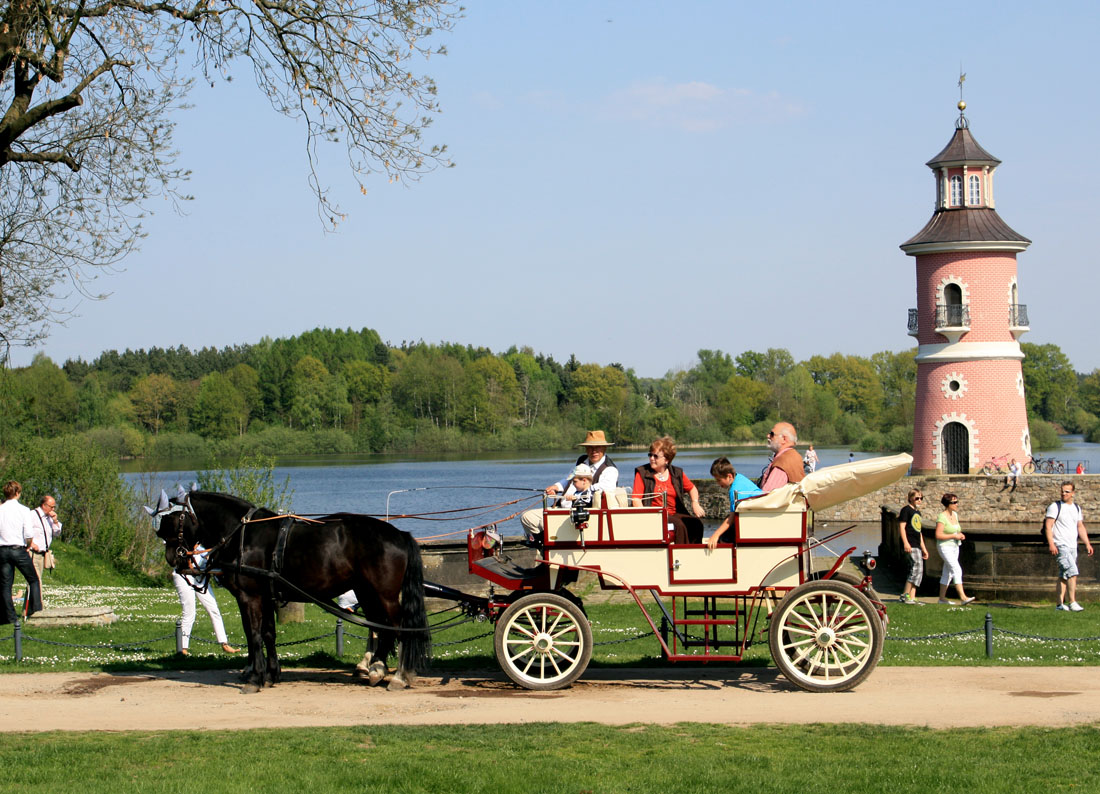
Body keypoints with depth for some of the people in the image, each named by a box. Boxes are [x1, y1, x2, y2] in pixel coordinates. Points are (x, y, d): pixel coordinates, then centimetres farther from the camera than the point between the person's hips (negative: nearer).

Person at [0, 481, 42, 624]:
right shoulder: (23, 510, -6)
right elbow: (29, 534, -12)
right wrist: (28, 545, 7)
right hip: (19, 549, -3)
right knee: (34, 580, 10)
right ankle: (35, 610, 0)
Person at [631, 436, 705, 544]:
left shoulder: (677, 473, 13)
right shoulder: (642, 473, 3)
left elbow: (692, 488, 28)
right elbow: (636, 499, -5)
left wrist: (695, 503, 8)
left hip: (674, 514, 4)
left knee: (696, 524, -22)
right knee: (678, 525, -31)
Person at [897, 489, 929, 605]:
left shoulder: (918, 512, 22)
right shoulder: (906, 510, -4)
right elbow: (901, 526, -12)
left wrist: (923, 548, 26)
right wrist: (905, 543, -21)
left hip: (917, 545, 10)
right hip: (910, 545, -10)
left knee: (917, 571, 6)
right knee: (917, 566, -18)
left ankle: (911, 598, 7)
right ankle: (906, 595, -14)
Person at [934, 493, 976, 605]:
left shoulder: (955, 514, 9)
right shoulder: (942, 517, -16)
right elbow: (938, 535, -21)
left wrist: (960, 535, 2)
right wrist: (954, 536, -19)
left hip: (954, 547, 9)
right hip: (945, 547, -9)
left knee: (948, 573, 11)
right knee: (957, 570, -18)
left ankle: (942, 598, 18)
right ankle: (963, 597, -24)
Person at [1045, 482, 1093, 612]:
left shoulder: (1077, 508, 15)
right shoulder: (1055, 506, -4)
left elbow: (1080, 527, 20)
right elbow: (1048, 525, -9)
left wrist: (1087, 544, 12)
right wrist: (1051, 544, -19)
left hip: (1073, 546, 7)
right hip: (1061, 546, -7)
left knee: (1064, 576, 8)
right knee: (1072, 572, -18)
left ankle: (1060, 604, 11)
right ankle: (1072, 602, -19)